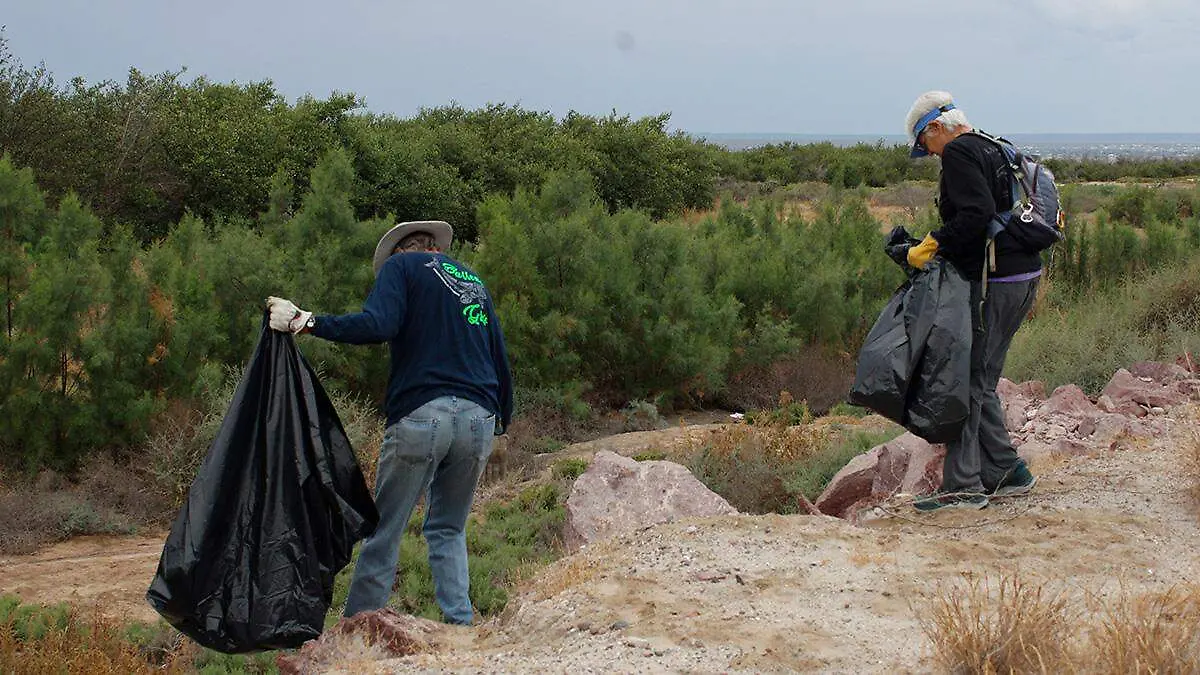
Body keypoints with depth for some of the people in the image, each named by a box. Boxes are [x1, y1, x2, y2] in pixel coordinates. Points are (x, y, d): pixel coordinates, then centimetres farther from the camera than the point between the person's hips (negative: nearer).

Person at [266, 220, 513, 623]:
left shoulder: (402, 266, 7)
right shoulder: (475, 282, 25)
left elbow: (376, 325, -12)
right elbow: (501, 360, 24)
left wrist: (303, 321, -10)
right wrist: (503, 420, 32)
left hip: (421, 412, -5)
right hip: (479, 421, 5)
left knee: (385, 529, 1)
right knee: (448, 529, 15)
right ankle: (459, 622, 5)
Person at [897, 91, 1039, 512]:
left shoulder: (959, 153, -10)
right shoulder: (993, 149, 19)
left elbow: (977, 214, -24)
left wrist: (932, 245, -16)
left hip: (994, 283, -10)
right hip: (1024, 276, 10)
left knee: (968, 380, -6)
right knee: (981, 382, 16)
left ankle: (963, 485, -4)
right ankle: (1006, 472, 19)